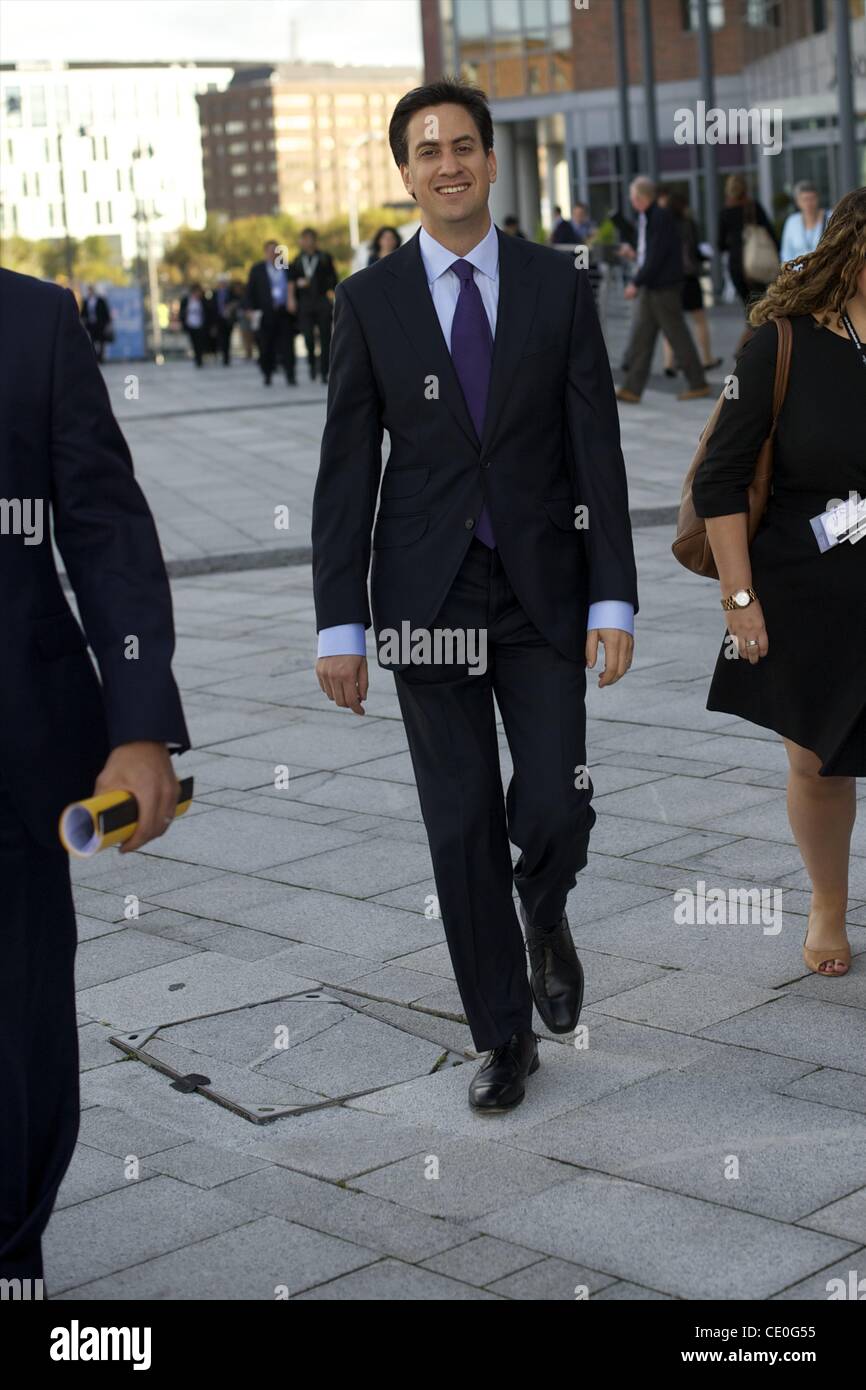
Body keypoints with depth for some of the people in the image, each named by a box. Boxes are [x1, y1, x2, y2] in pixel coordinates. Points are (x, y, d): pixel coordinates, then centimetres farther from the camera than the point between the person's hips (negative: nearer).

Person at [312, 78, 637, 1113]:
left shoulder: (558, 286, 2)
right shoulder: (371, 298, 1)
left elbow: (596, 451, 1)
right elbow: (346, 470, 0)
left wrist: (613, 599, -6)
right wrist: (339, 626, -4)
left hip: (541, 595, 0)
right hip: (427, 596, 0)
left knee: (554, 813, -7)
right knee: (463, 832, 5)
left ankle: (543, 914, 30)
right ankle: (503, 1037, 20)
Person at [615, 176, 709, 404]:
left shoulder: (661, 218, -16)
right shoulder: (645, 218, 12)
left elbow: (656, 257, -21)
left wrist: (636, 283, -18)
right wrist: (634, 255, 7)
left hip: (664, 288, -9)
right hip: (649, 287, 9)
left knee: (677, 336, 0)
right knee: (640, 337, 5)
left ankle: (698, 384, 11)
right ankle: (632, 389, 6)